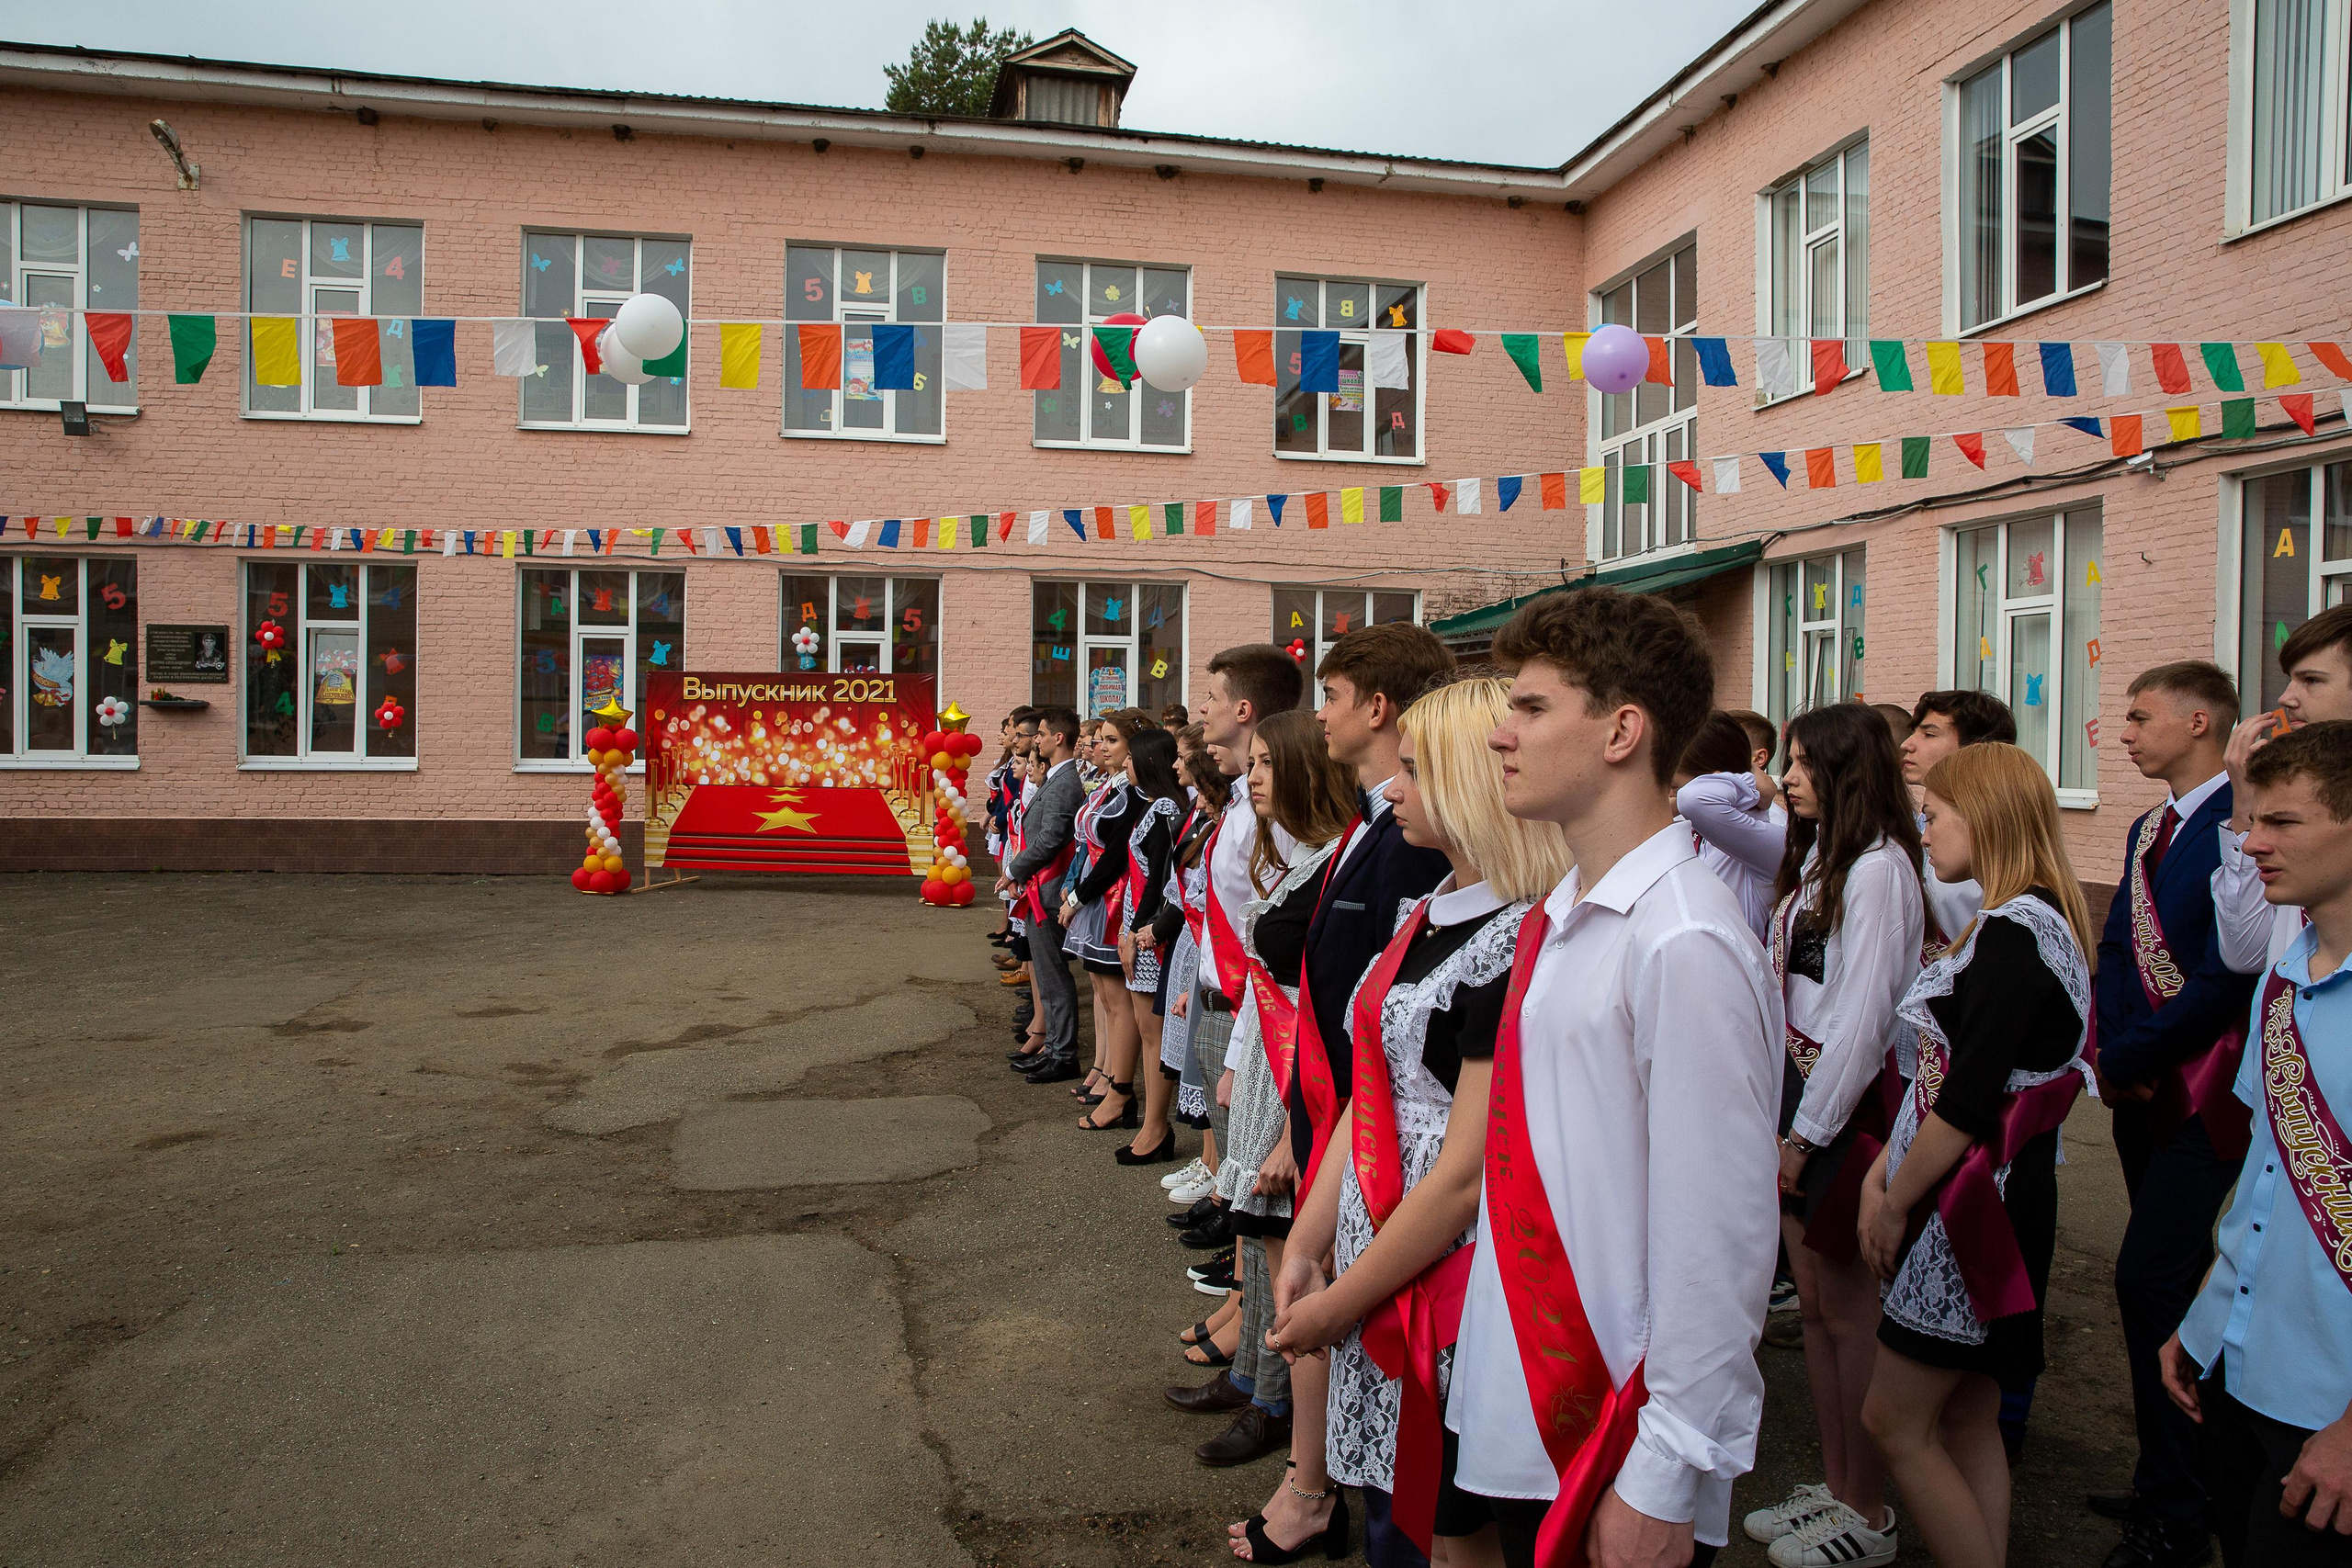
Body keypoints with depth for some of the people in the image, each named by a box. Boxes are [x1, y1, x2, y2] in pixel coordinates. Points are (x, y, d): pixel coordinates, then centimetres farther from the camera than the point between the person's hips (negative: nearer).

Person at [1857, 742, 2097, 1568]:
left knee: (1895, 1421, 0)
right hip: (1980, 1198, 10)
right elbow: (1943, 1069, 12)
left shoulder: (2015, 932, -20)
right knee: (1966, 1416, 16)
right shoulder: (2025, 921, 12)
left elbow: (1967, 1102, -23)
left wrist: (1896, 1203, -11)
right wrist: (1882, 1172, 7)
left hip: (1976, 1203, -10)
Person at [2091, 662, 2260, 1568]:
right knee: (2169, 1282, 14)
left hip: (2203, 1087, -8)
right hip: (2142, 1088, 8)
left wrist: (2131, 1060, -13)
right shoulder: (2147, 829, 14)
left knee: (2149, 1280, -9)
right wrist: (2116, 1060, -2)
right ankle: (2179, 1482, 26)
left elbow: (2229, 974, -20)